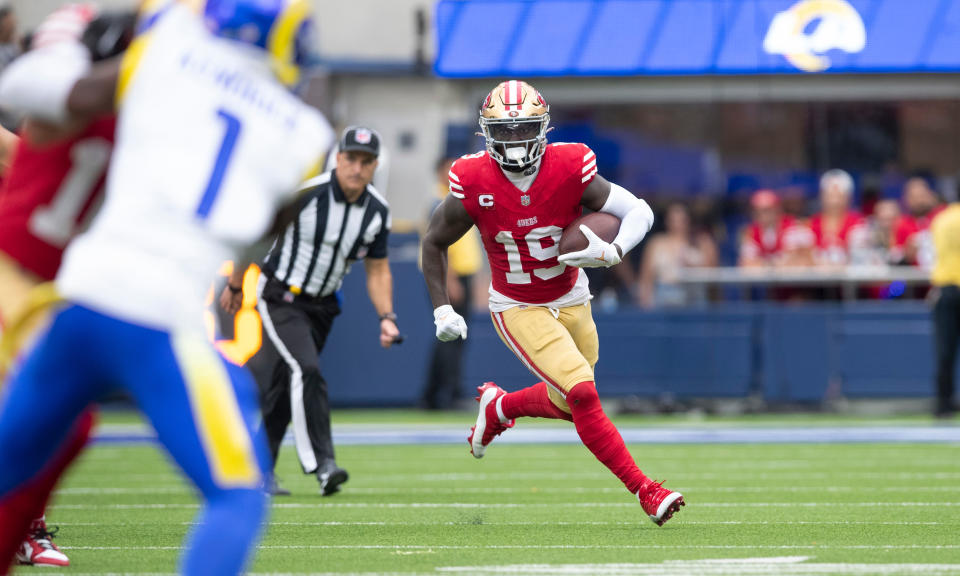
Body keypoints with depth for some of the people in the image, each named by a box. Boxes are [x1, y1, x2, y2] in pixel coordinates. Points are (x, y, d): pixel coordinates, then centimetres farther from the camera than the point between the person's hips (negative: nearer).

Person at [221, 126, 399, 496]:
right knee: (305, 370, -22)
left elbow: (377, 270, 6)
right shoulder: (304, 194, -20)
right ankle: (321, 464, -25)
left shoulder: (377, 212, -4)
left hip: (322, 305, 5)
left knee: (279, 387, 10)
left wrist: (386, 317, -7)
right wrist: (235, 286, 0)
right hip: (280, 297, -5)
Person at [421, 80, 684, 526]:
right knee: (583, 396, -19)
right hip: (518, 310, -3)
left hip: (571, 301, 3)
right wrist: (441, 309, -7)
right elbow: (434, 243, -3)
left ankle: (498, 407, 45)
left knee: (565, 404, 15)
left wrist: (612, 252, -36)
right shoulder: (474, 186, -20)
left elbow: (639, 212, -17)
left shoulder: (570, 171, -20)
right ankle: (646, 492, -12)